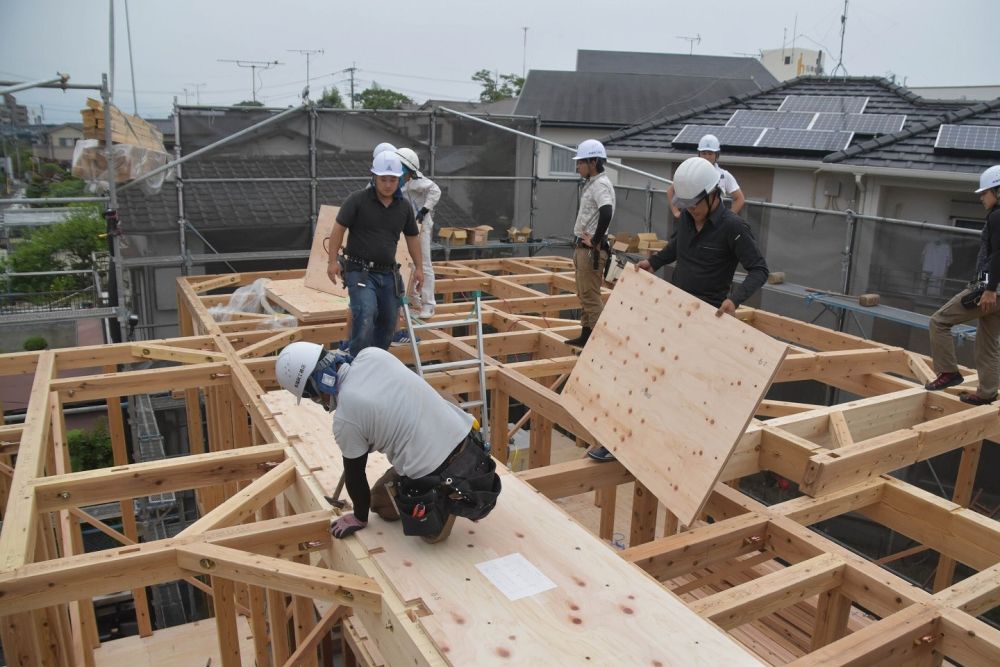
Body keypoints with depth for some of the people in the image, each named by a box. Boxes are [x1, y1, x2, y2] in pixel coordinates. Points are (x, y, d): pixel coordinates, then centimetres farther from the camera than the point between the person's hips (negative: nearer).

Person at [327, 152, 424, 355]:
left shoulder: (404, 207, 6)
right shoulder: (357, 200, -8)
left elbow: (412, 237, 16)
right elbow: (339, 229, -6)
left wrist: (419, 267, 13)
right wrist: (333, 261, -11)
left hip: (388, 274, 5)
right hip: (360, 271, -5)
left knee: (388, 322, 10)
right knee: (365, 314, -24)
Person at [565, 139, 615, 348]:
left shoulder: (600, 184, -16)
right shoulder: (590, 183, 14)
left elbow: (606, 214, -33)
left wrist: (595, 241, -22)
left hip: (591, 250, -10)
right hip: (582, 247, 10)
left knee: (591, 297, -8)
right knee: (584, 295, 17)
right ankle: (586, 335, 27)